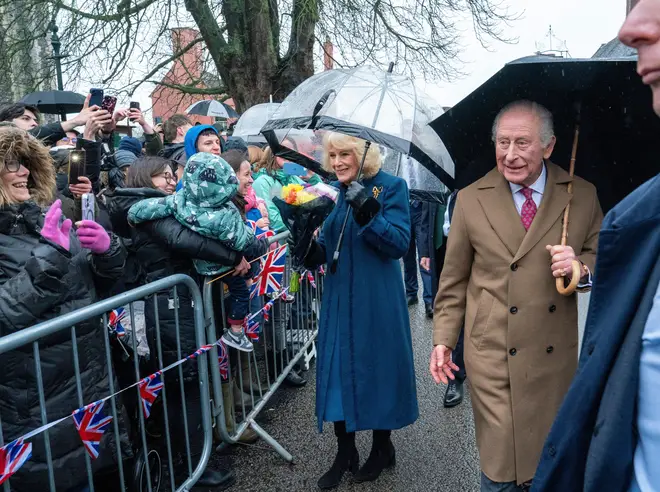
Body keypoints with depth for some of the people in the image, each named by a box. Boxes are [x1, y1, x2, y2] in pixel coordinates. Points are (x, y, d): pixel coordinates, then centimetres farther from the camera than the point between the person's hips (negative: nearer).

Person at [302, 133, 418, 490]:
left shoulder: (390, 187, -7)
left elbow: (400, 244, -15)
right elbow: (323, 252, 8)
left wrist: (369, 216, -28)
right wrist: (309, 249, -14)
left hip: (377, 299, -4)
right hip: (339, 298, 5)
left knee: (377, 366, 8)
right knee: (337, 369, 8)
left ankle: (382, 447, 31)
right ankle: (345, 453, 26)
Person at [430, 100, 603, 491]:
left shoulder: (583, 196, 2)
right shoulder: (470, 200, -1)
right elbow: (454, 280, 4)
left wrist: (581, 267, -14)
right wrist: (443, 339, -1)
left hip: (557, 356, 2)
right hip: (494, 356, -2)